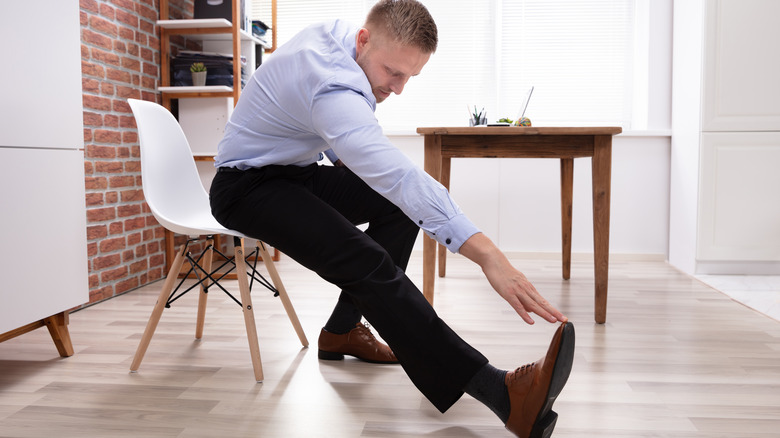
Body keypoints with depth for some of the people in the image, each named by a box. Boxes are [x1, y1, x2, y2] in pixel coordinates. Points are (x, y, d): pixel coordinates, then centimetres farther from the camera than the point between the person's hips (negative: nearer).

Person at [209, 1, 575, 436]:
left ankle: (343, 330, 8)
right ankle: (499, 391, -40)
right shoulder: (332, 88, -33)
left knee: (399, 206, 0)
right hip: (246, 187, -10)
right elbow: (399, 175, -45)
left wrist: (344, 157, 4)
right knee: (366, 262, -31)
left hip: (294, 170, 10)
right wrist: (489, 256, -52)